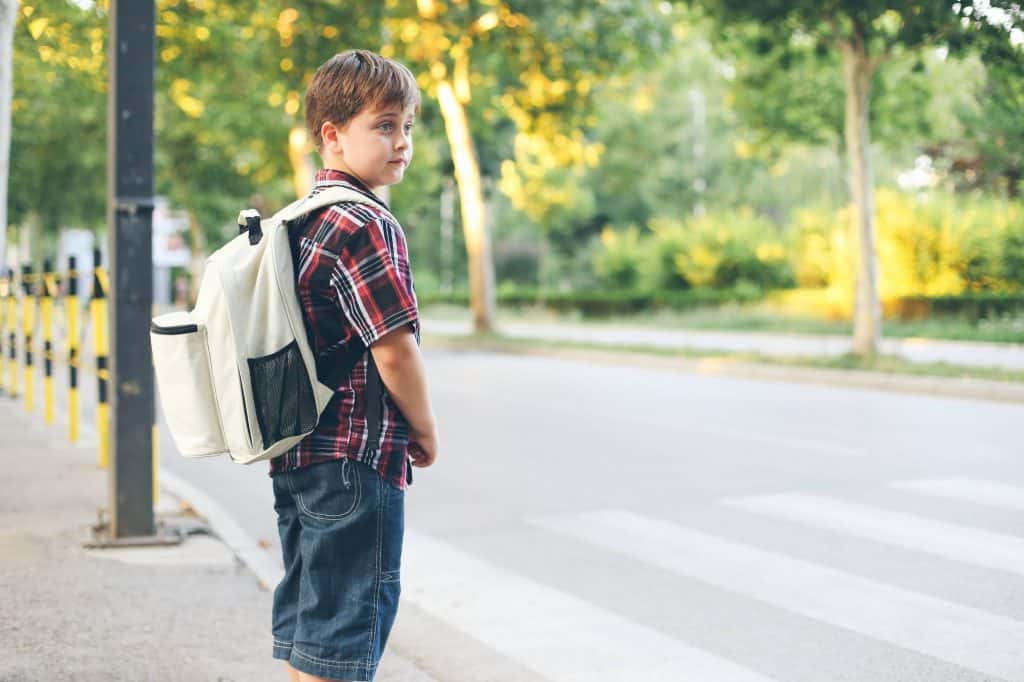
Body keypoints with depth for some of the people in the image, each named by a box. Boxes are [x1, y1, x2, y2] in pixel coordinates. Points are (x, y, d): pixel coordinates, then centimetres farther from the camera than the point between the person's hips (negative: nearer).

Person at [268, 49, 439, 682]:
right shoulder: (367, 225, -16)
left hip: (297, 454, 9)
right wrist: (427, 434, -5)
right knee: (343, 630, -2)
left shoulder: (301, 220, 13)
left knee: (305, 626, 17)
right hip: (357, 462, -9)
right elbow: (394, 349, -20)